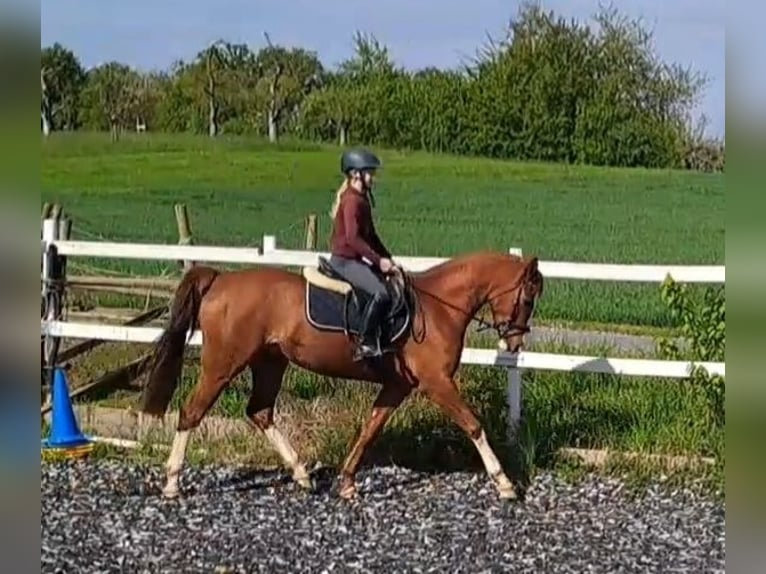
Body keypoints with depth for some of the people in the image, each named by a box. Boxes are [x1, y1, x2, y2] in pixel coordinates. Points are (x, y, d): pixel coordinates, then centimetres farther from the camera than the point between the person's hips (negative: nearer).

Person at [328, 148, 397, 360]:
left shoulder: (362, 199, 16)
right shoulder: (352, 200, -16)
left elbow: (370, 235, 21)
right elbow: (352, 237, -24)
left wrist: (387, 258, 12)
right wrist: (378, 260, -25)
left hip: (353, 259, 11)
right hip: (345, 260, -11)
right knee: (381, 292, -25)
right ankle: (366, 344, -24)